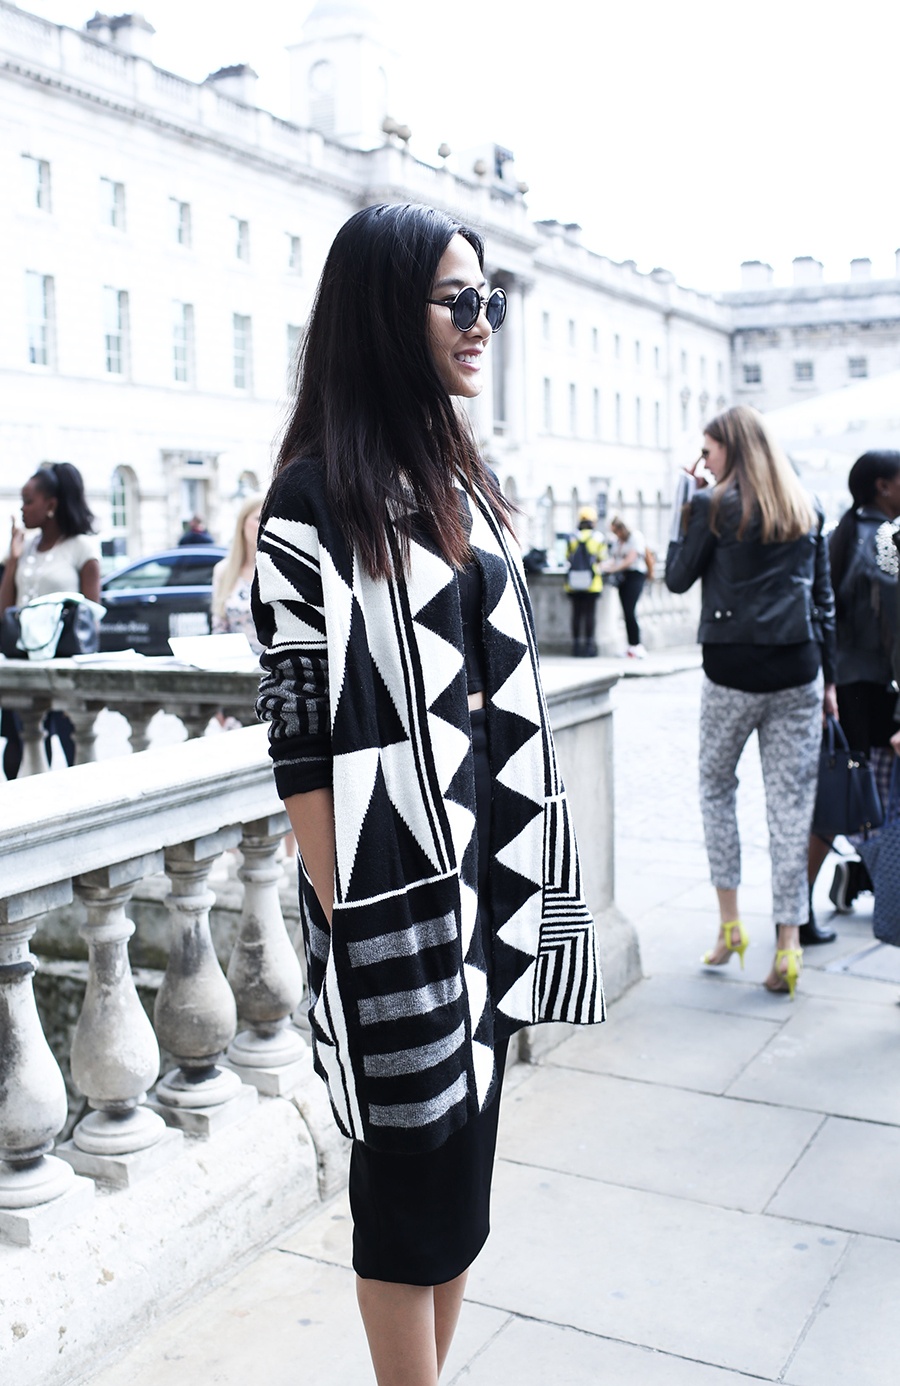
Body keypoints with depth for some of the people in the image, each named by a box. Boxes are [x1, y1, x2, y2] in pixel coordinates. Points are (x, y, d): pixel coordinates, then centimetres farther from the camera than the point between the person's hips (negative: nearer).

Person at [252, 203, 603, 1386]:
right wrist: (345, 919, -15)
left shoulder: (465, 481, 10)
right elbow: (301, 729, -15)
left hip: (489, 866, 7)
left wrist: (522, 873, 14)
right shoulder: (317, 498, -13)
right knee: (415, 1162, 7)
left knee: (467, 1138, 17)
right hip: (395, 881, -7)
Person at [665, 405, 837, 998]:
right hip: (798, 669, 3)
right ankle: (788, 942, 5)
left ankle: (729, 921, 14)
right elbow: (824, 598, 11)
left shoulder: (715, 506, -5)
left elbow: (677, 578, 4)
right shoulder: (807, 509, 9)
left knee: (716, 785, 17)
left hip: (732, 666, -3)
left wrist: (690, 506, 7)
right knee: (791, 803, 4)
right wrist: (829, 677, 14)